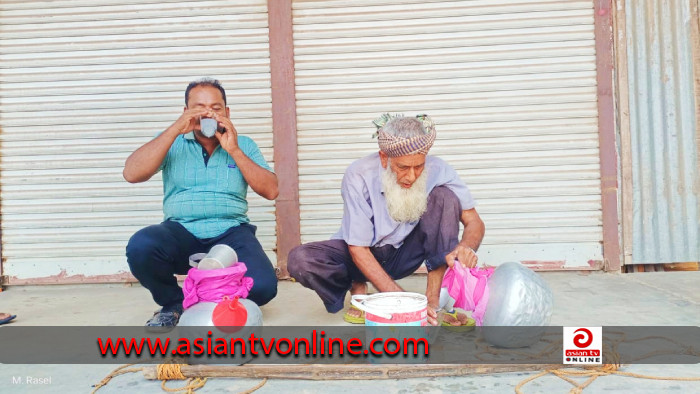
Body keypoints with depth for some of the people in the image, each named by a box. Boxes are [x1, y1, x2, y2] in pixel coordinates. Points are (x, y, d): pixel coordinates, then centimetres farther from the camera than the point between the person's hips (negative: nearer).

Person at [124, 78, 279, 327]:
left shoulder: (243, 145, 12)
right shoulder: (172, 142, 12)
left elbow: (270, 191, 0)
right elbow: (131, 174, -6)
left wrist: (233, 150, -9)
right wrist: (175, 129, -10)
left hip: (230, 233, 0)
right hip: (181, 232, 1)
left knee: (262, 286, -27)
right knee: (140, 247, -31)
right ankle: (173, 303, 0)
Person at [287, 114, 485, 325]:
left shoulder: (437, 170, -20)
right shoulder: (359, 176, -27)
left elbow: (474, 222, -12)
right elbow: (358, 249, -24)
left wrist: (466, 247, -37)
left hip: (405, 253, 2)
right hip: (363, 255, -1)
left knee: (445, 196, -23)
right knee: (300, 259, -30)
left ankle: (434, 299, -21)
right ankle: (357, 287, 2)